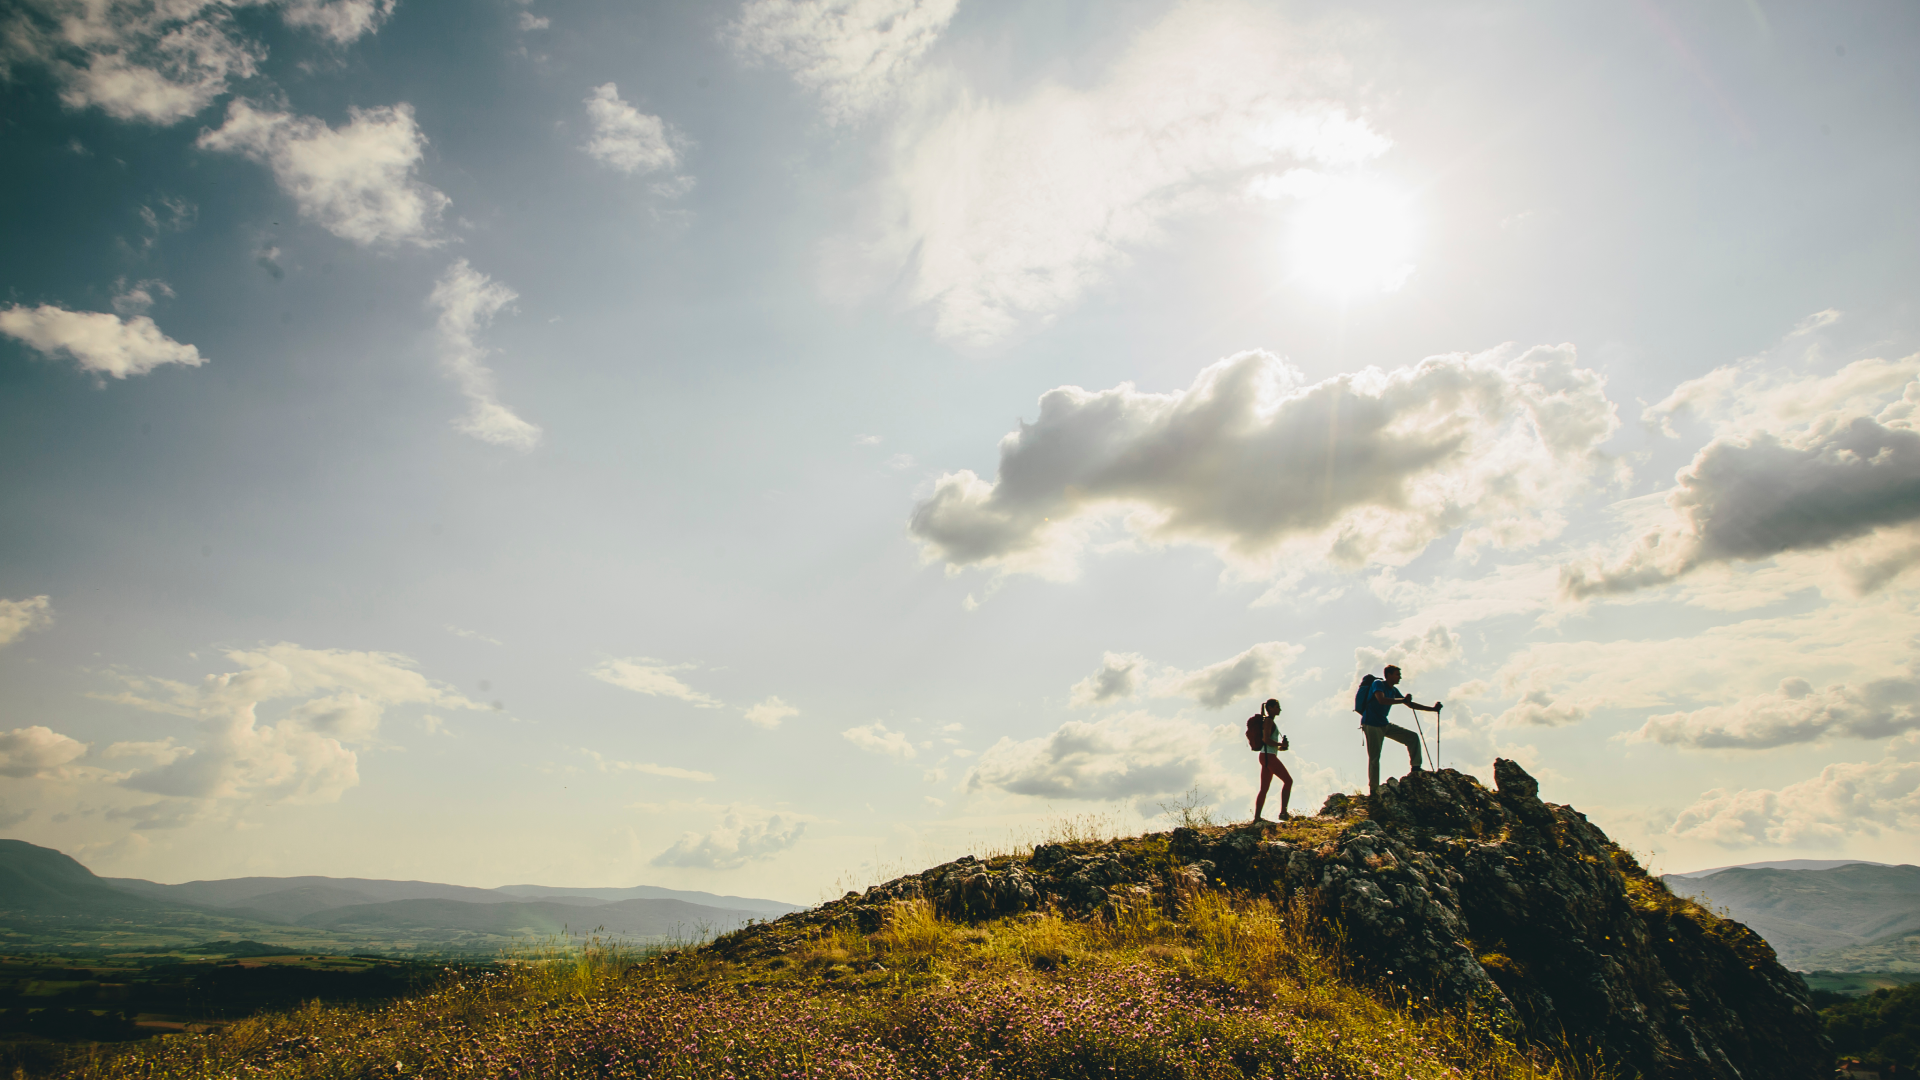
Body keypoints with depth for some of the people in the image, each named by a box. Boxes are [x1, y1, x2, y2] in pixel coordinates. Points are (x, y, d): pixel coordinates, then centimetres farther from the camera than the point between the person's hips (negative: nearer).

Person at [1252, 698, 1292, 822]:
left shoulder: (1270, 721, 23)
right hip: (1269, 756, -10)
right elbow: (1266, 739, -18)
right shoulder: (1269, 721, -7)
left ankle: (1256, 817, 2)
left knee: (1264, 788, 6)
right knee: (1288, 780, -7)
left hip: (1266, 756, 10)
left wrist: (1280, 747, 13)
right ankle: (1283, 812, -11)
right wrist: (1281, 745, -12)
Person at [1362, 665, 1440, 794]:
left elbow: (1410, 704, 18)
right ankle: (1373, 790, -4)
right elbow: (1381, 700, -28)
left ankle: (1415, 768, 0)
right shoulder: (1378, 684, -9)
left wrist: (1432, 708, 12)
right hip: (1371, 724, -8)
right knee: (1374, 758, -9)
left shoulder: (1393, 691, 14)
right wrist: (1403, 700, -25)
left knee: (1413, 737, 0)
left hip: (1385, 725, 8)